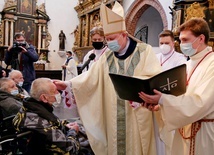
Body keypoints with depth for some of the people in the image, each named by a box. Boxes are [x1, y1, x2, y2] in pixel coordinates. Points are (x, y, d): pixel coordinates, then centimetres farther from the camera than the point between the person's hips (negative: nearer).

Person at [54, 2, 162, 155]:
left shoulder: (144, 50, -3)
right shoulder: (107, 56, 9)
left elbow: (155, 79, -11)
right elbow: (91, 76, 1)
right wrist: (68, 83, -11)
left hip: (138, 116, -3)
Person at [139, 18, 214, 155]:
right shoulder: (188, 64, 9)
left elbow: (200, 102, -27)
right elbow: (179, 94, 8)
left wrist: (162, 100, -33)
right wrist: (159, 103, -11)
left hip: (203, 131, -7)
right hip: (184, 127, 7)